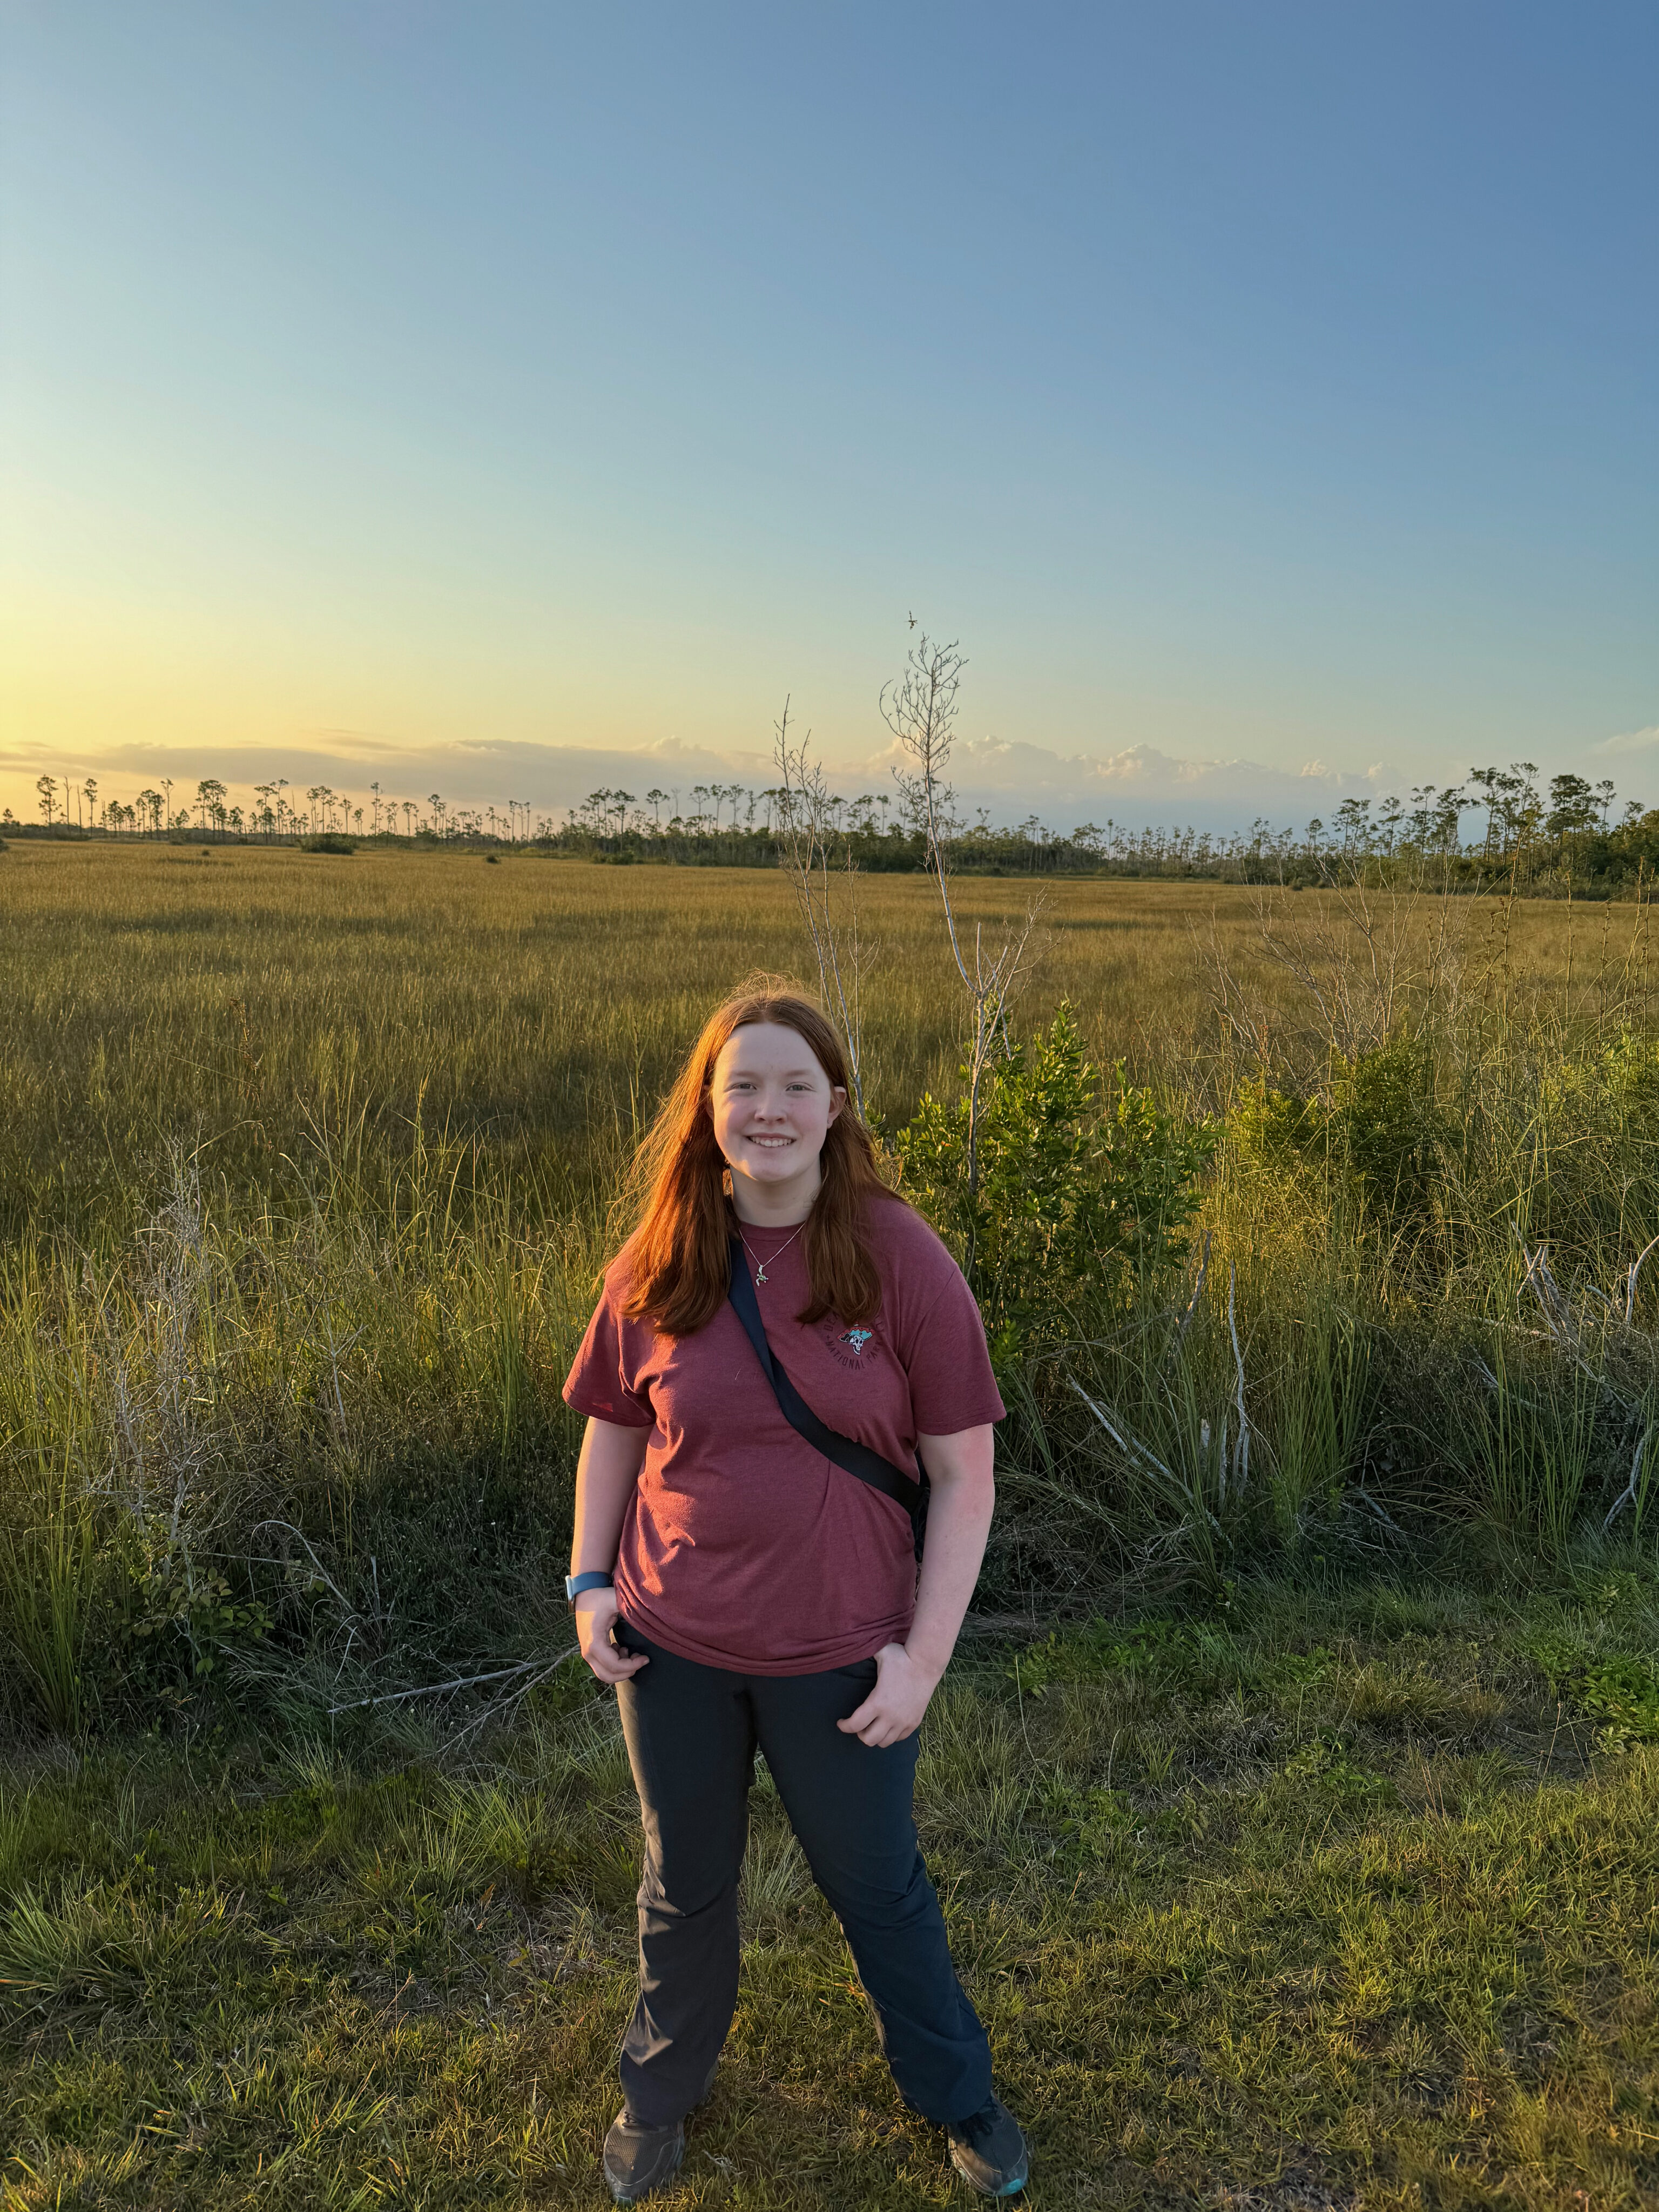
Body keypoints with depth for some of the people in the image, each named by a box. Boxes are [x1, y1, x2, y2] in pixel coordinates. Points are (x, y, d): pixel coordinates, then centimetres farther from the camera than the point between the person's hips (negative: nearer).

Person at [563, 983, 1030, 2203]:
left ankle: (957, 2093, 49)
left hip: (839, 1656, -2)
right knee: (686, 1882, 24)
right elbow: (614, 1429, 7)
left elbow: (964, 1472, -11)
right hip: (673, 1644, 2)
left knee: (876, 1883, 20)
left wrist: (924, 1654, -12)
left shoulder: (901, 1257, -16)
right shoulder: (657, 1266, -8)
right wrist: (589, 1582, 1)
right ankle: (663, 2092, 52)